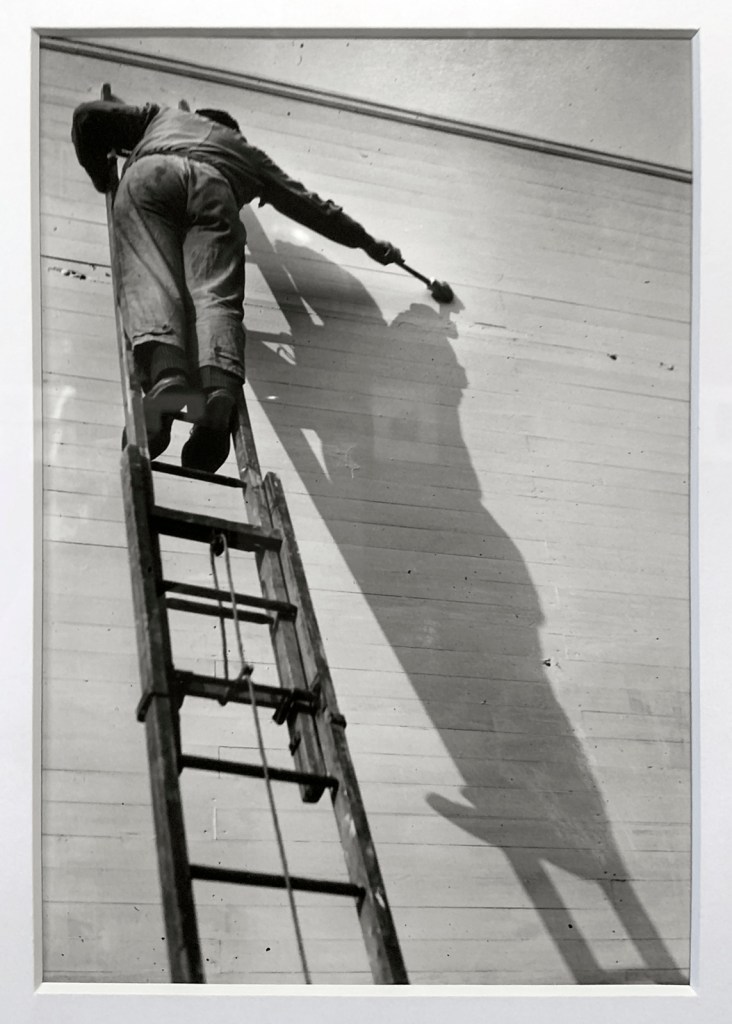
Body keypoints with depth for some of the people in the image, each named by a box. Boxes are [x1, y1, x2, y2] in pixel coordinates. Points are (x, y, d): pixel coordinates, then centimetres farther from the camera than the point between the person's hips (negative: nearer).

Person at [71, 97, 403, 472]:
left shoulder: (161, 115, 43)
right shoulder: (247, 152, 41)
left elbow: (88, 115, 35)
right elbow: (309, 205, 42)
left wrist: (101, 175, 48)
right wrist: (369, 244, 51)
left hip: (149, 174, 0)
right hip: (215, 188, 0)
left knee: (147, 277, -21)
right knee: (214, 294, -17)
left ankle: (164, 374, -52)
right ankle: (219, 392, -49)